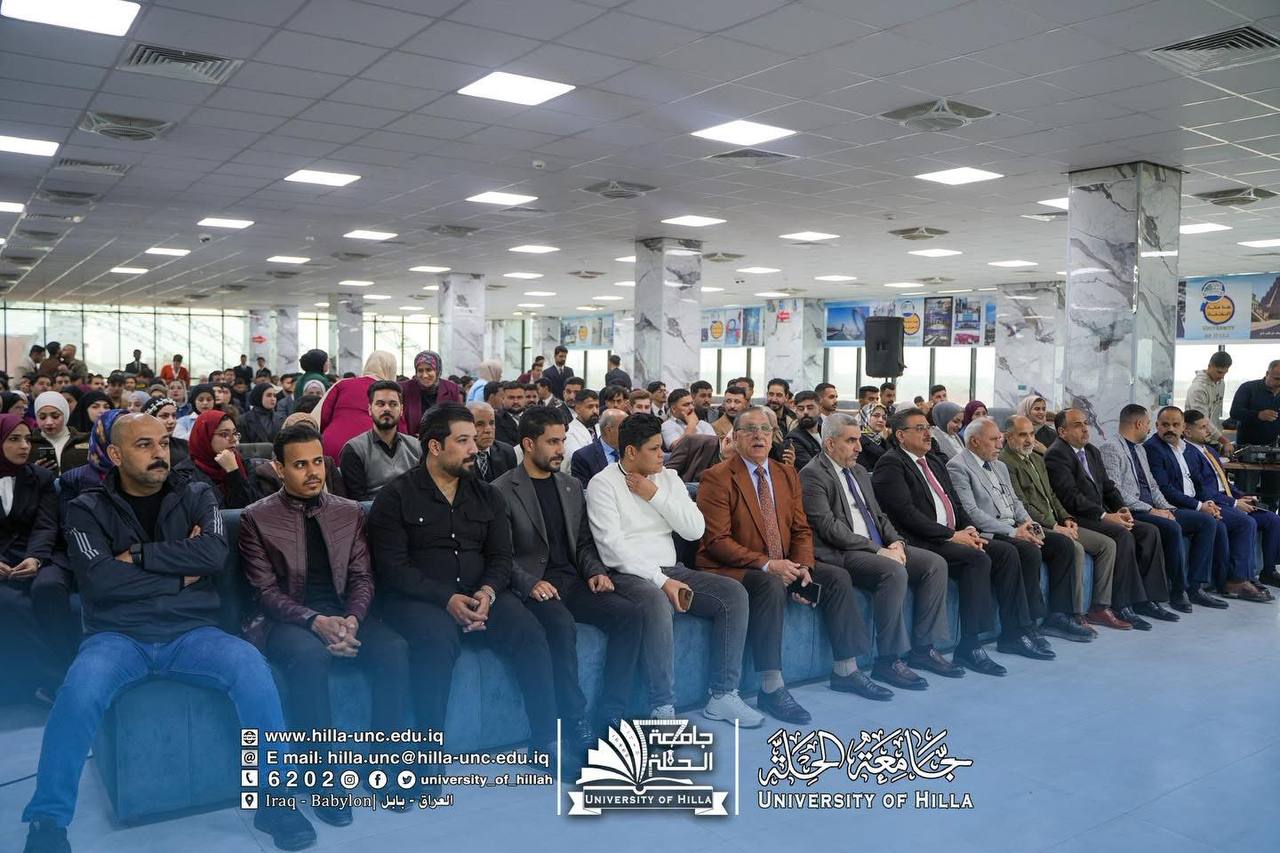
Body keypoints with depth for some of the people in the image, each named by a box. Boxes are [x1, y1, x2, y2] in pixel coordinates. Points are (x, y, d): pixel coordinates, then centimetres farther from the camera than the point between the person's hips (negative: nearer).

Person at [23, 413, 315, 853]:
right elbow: (100, 580, -11)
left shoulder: (196, 497, 9)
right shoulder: (88, 510, 5)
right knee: (80, 688, -33)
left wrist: (137, 556, -10)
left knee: (252, 667, -27)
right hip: (118, 635, -1)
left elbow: (215, 554, -11)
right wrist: (182, 572, -7)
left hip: (191, 632, 1)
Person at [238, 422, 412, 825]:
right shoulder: (256, 518, 0)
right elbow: (266, 590, -6)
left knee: (395, 649, -26)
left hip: (343, 614, 3)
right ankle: (324, 777, -24)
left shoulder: (350, 512, 10)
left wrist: (352, 619, -15)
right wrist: (315, 622, -22)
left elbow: (362, 577, 7)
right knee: (309, 655, -37)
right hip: (286, 620, -3)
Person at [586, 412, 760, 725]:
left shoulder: (668, 477, 11)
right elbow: (613, 547, -15)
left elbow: (696, 530, 2)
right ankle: (662, 709, -27)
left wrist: (656, 496, -7)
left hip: (670, 569, 6)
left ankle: (722, 695, -8)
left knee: (734, 593, -13)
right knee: (657, 603, -38)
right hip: (628, 574, -6)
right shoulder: (603, 484, -5)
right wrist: (660, 580, -21)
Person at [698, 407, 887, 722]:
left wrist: (803, 567, -9)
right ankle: (771, 688, -30)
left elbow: (801, 530, 11)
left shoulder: (788, 475, 12)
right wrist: (766, 565, -24)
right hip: (730, 569, -7)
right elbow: (716, 541, -17)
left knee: (837, 576, -6)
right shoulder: (717, 478, -10)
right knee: (771, 585, -35)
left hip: (781, 566, 7)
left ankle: (846, 671, 5)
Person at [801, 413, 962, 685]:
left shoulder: (860, 472, 20)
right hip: (840, 555, -9)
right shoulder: (812, 475, -8)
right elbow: (829, 527, -17)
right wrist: (878, 550, -19)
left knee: (935, 563, -6)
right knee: (894, 572, -32)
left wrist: (896, 542, -1)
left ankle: (923, 649, -2)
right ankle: (888, 661, -21)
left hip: (878, 548, 9)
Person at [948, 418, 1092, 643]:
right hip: (988, 533, -9)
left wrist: (1027, 522, 0)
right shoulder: (958, 467, -7)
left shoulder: (1000, 466, 22)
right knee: (1030, 551, -30)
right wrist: (1012, 532, -19)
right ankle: (1031, 622, -19)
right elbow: (972, 512, -16)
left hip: (1015, 528, 9)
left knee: (1063, 544, -7)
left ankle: (1058, 616, -5)